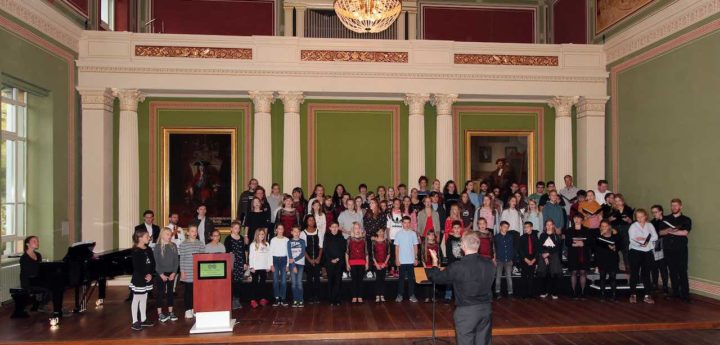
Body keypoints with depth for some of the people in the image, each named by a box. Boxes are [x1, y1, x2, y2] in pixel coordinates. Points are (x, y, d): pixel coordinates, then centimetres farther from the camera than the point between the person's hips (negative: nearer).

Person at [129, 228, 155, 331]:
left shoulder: (149, 250, 7)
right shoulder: (136, 251, -14)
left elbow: (153, 263, 6)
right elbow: (137, 266, -18)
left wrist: (150, 274, -7)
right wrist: (144, 276, -16)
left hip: (148, 279, 7)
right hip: (138, 279, -7)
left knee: (144, 299, 15)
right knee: (136, 300, 1)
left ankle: (143, 319, 24)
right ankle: (135, 322, 7)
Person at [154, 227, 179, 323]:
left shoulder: (173, 246, 4)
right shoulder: (157, 247, -6)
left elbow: (176, 260, 3)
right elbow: (156, 262, -9)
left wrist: (174, 272, -6)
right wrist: (161, 274, -12)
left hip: (171, 273, 4)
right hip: (160, 274, -3)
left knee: (170, 292, 9)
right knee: (161, 293, 2)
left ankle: (170, 312, 16)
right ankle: (160, 314, 8)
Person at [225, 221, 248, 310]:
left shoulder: (241, 238, 11)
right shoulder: (228, 239, -2)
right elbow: (226, 252, -3)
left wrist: (245, 263, 12)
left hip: (241, 263, 4)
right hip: (232, 263, -4)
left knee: (239, 282, 6)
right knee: (233, 282, -5)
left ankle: (237, 300, 15)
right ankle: (232, 300, 3)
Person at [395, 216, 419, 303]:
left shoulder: (413, 233, 3)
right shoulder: (399, 234, 0)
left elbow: (415, 246, 6)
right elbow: (397, 247, 1)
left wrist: (416, 258, 1)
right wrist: (397, 259, -4)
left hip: (411, 260, 1)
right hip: (402, 260, -1)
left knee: (411, 278, 5)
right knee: (401, 278, 5)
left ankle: (412, 295, 12)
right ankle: (400, 295, 12)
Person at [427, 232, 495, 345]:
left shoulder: (457, 266, -18)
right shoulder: (489, 264, -3)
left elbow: (436, 277, -3)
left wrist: (435, 262, 16)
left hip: (466, 311, -5)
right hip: (486, 309, 5)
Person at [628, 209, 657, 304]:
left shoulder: (650, 225, 8)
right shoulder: (633, 226, -1)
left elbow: (655, 237, -4)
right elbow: (632, 240, -12)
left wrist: (645, 239, -17)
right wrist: (641, 243, -29)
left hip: (647, 252, 3)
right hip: (635, 251, -2)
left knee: (646, 274, 7)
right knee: (634, 274, 1)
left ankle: (647, 295, 12)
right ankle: (633, 295, 10)